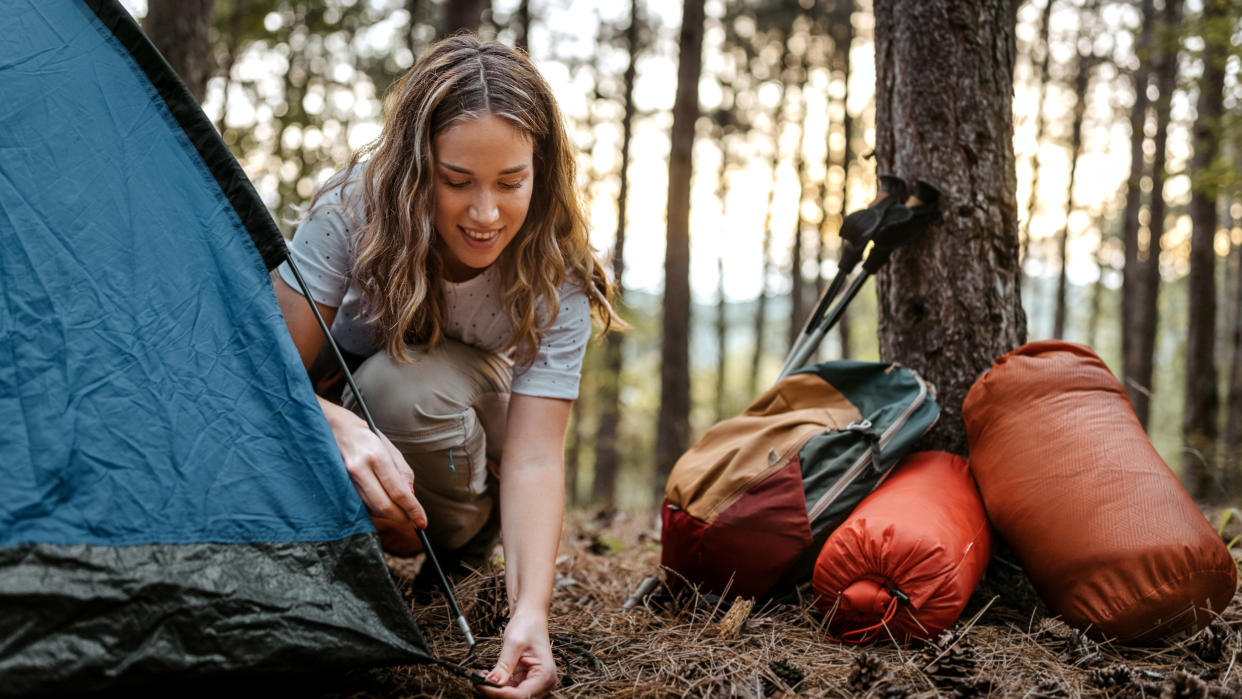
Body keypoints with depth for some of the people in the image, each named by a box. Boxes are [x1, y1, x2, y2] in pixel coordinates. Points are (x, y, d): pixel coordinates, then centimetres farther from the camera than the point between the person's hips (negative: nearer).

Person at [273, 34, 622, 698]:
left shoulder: (556, 279, -29)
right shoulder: (352, 210, -30)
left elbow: (534, 458, -33)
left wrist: (530, 608, -49)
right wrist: (343, 428, -51)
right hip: (345, 404, 2)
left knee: (413, 385, -38)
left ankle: (472, 547, -11)